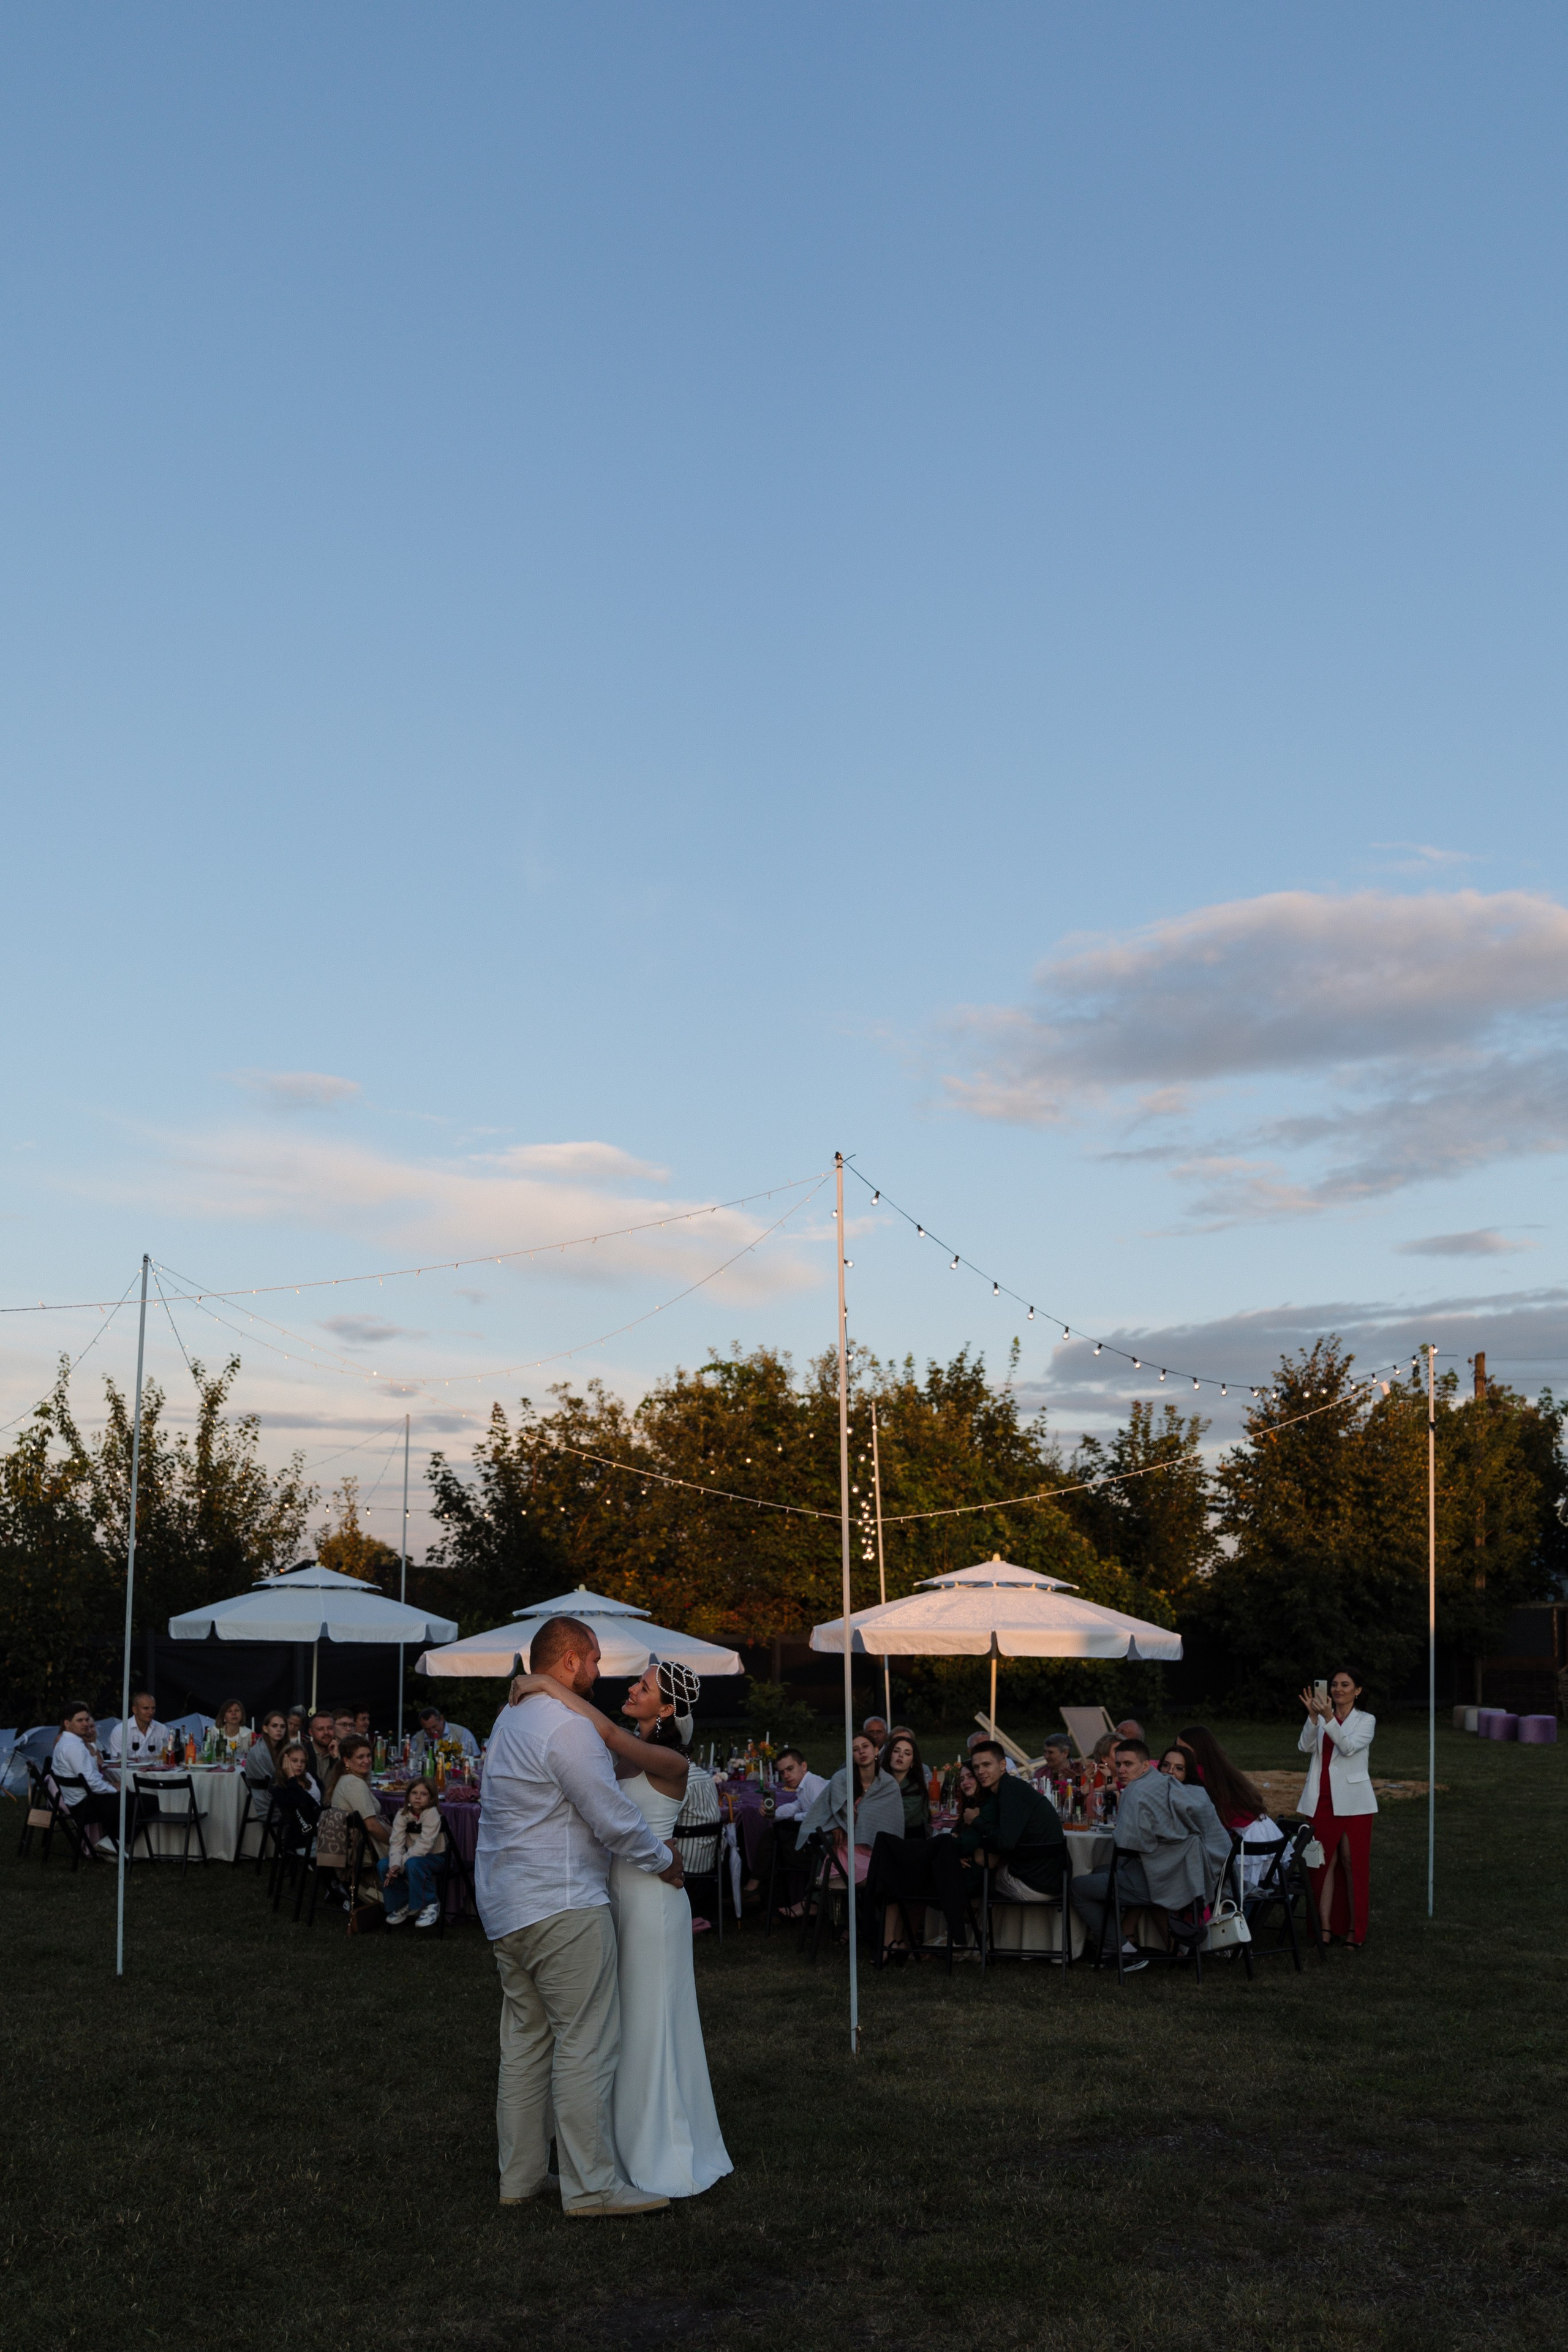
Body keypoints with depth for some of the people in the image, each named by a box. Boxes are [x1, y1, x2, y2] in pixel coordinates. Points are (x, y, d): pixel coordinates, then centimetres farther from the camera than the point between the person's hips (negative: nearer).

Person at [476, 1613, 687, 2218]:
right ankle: (591, 2185, -2)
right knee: (586, 2045, -5)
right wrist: (664, 1860, 2)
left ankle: (520, 2177, 18)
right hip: (562, 1906, -10)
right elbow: (614, 1816, -15)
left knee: (525, 2042, 14)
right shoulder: (566, 1727, -16)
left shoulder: (511, 1719, 16)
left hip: (506, 1908, 10)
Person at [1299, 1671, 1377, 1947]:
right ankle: (1325, 1927, 6)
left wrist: (1329, 1717, -27)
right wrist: (1313, 1716, -19)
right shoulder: (1321, 1719, 11)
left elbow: (1349, 1747, -16)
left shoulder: (1366, 1720, 1)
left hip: (1352, 1803, -3)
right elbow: (1305, 1747, -5)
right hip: (1321, 1801, 3)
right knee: (1324, 1863, 3)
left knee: (1353, 1863, 0)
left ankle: (1355, 1930, 6)